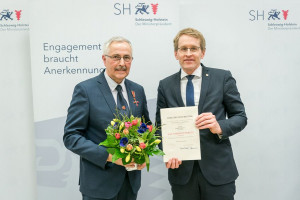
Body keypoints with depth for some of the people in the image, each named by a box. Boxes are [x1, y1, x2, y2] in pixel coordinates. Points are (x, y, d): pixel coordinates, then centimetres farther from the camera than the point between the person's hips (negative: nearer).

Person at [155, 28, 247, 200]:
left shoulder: (223, 78, 0)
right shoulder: (165, 85, 5)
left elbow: (240, 117, 1)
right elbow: (161, 125, 8)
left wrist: (220, 127, -18)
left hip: (218, 169, -1)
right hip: (181, 171, 2)